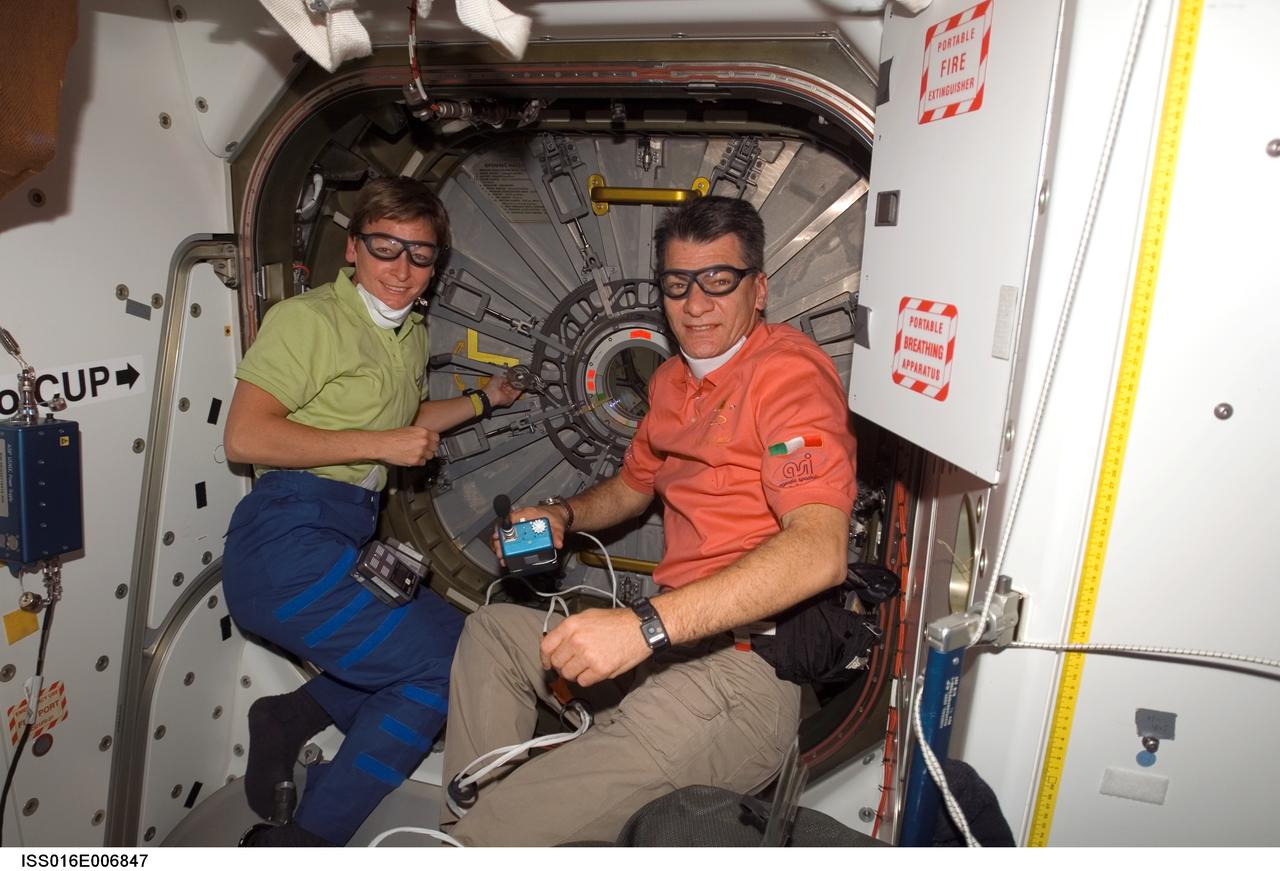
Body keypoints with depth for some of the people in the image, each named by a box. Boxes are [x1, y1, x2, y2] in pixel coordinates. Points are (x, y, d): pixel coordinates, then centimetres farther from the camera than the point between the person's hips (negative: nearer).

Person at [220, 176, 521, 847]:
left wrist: (482, 401, 27)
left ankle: (291, 718, 11)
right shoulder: (309, 319, -7)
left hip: (351, 537, 9)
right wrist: (381, 445, -15)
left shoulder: (411, 333, 19)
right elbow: (244, 437, -16)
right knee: (453, 658, -11)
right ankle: (304, 840, -1)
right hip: (288, 539, -9)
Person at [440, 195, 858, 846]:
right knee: (489, 631, 16)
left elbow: (820, 551, -28)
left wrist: (646, 623, -33)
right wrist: (562, 516, 11)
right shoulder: (672, 382, 14)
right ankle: (474, 823, 10)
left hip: (748, 659, -9)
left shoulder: (788, 371, -14)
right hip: (672, 636, 9)